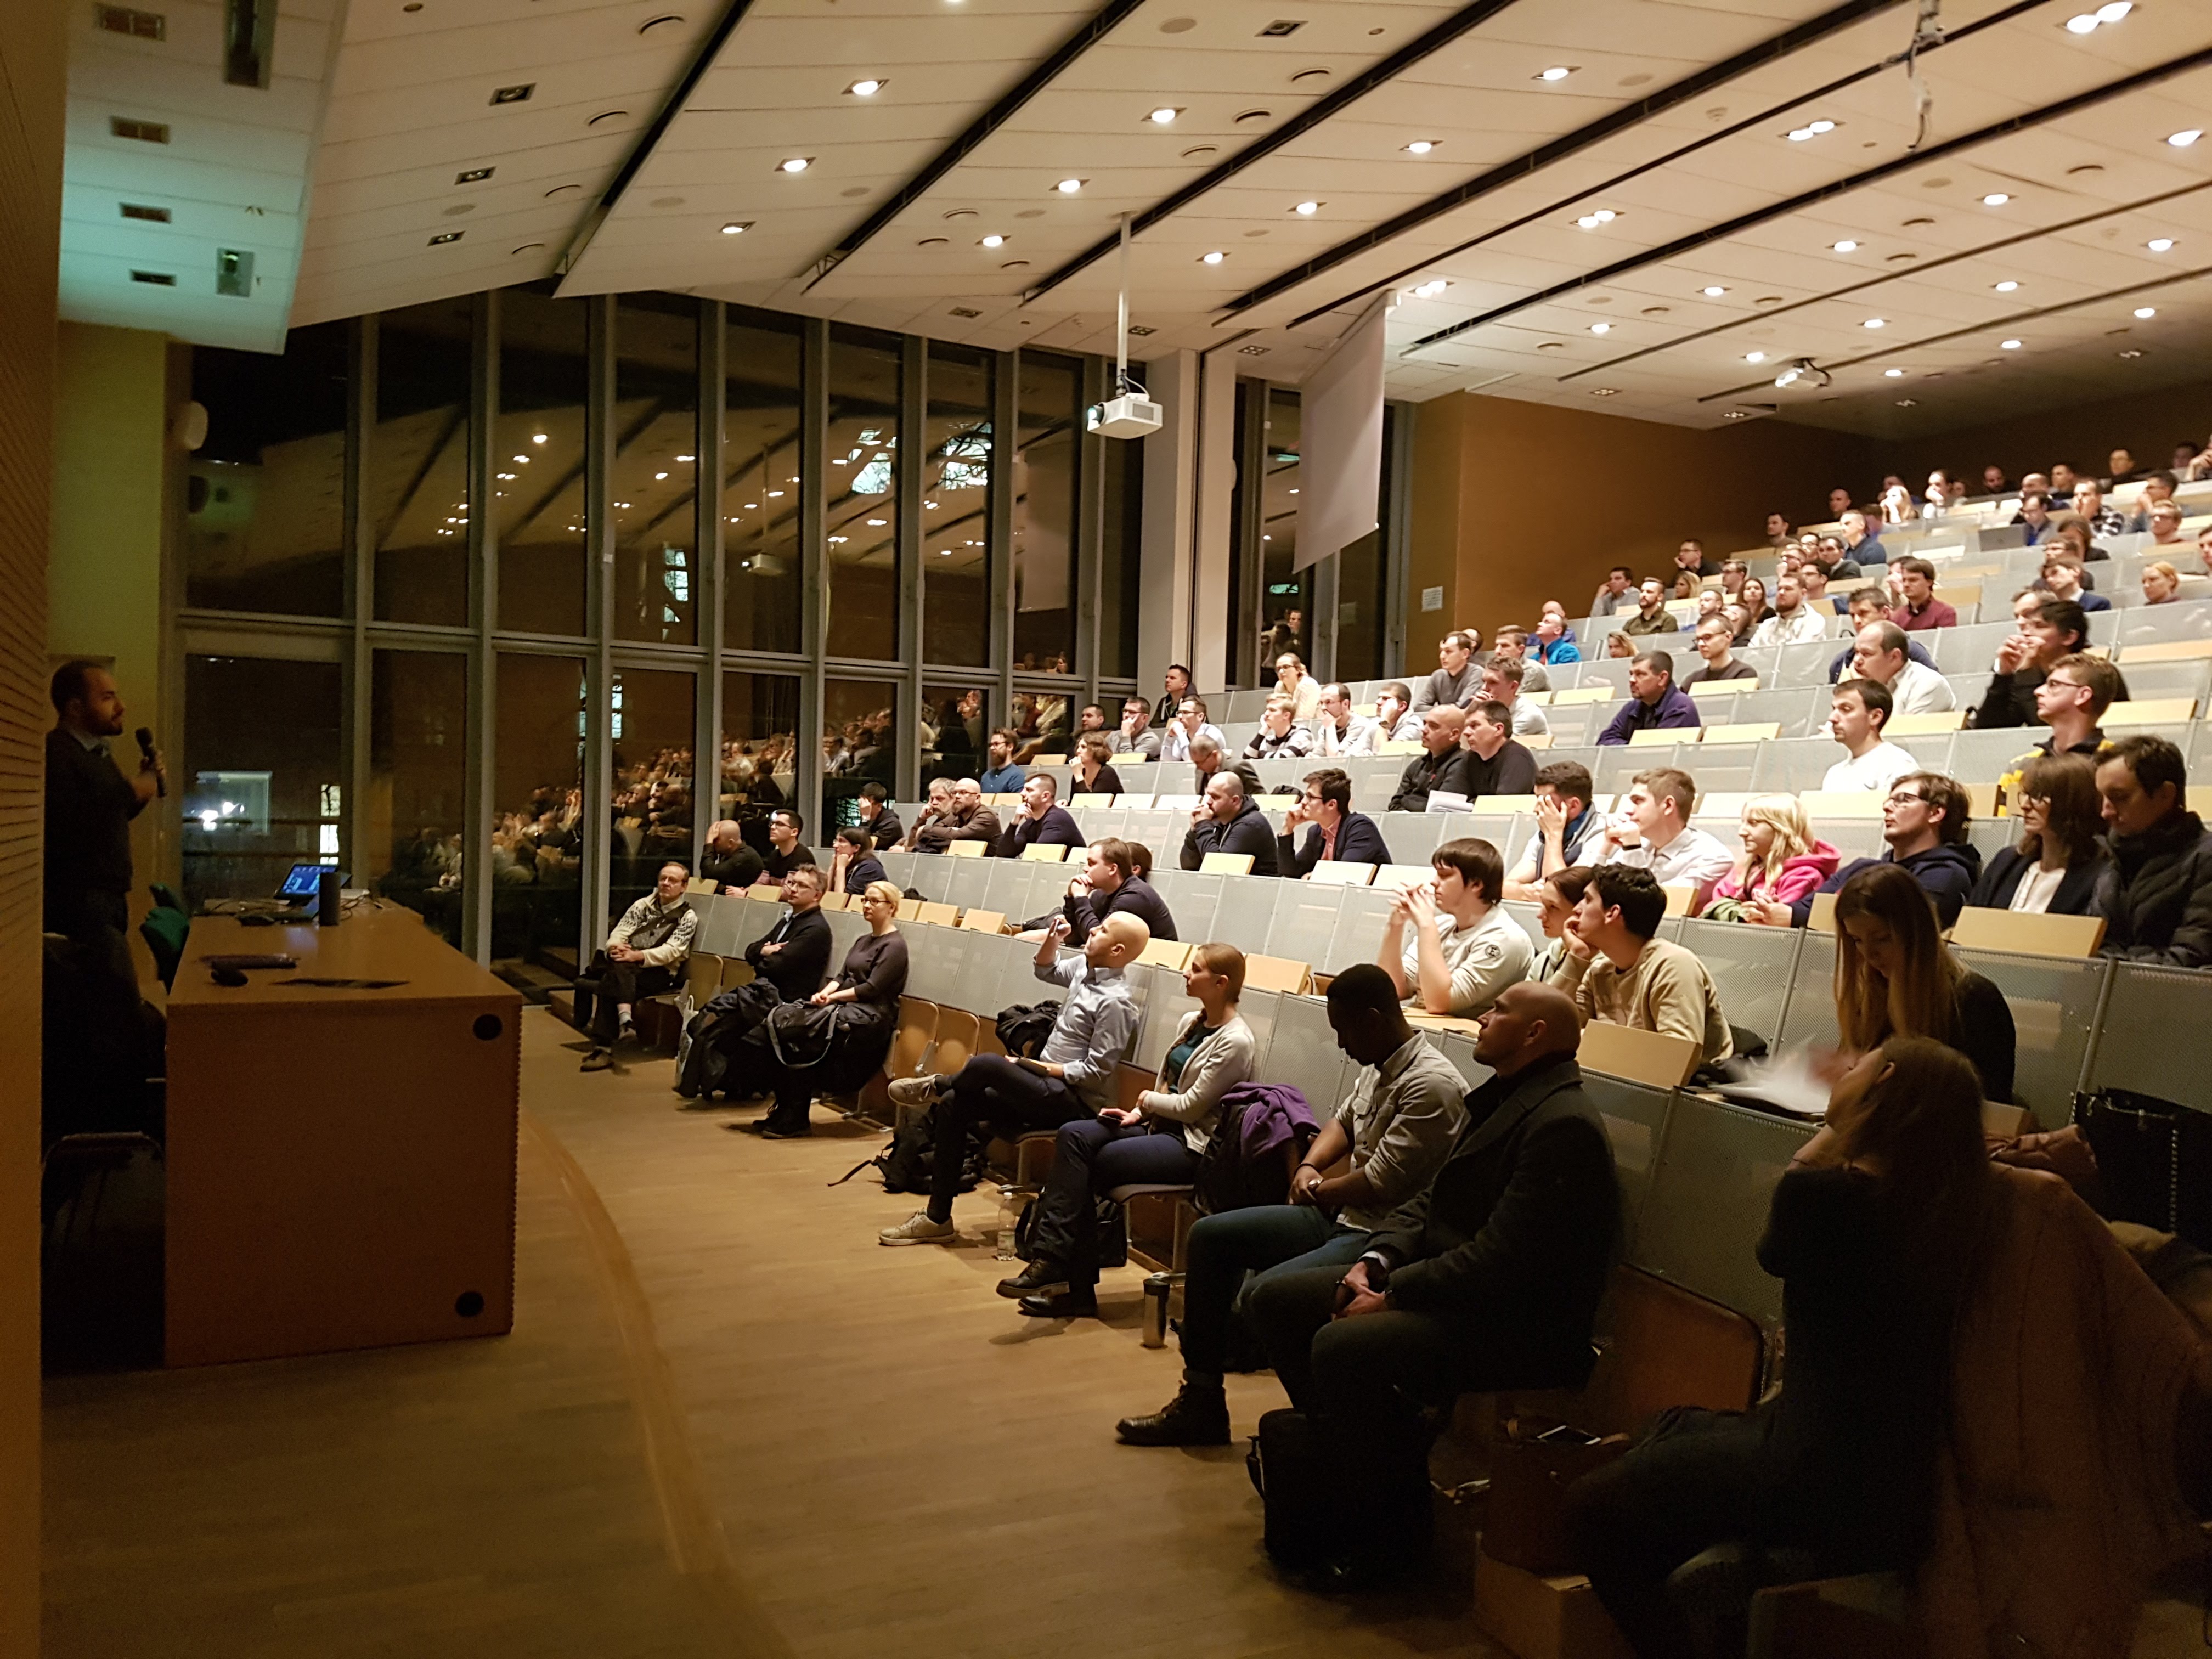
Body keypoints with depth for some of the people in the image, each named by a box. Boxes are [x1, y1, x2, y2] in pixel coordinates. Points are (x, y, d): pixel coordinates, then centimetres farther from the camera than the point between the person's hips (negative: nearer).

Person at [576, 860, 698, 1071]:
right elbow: (619, 932, 9)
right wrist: (614, 947, -16)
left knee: (612, 981, -32)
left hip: (659, 972, -5)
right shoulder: (644, 905, 18)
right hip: (627, 965, 5)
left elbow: (671, 951, -11)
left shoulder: (687, 916, 3)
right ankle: (624, 1019, -42)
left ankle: (603, 1047, -36)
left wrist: (638, 956, -25)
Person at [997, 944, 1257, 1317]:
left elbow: (1191, 1106, -17)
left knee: (1091, 1165, -19)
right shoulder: (1191, 1022, 12)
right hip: (1159, 1124, 8)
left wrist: (1147, 1099, -2)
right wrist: (1138, 1113, 2)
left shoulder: (1236, 1042, -15)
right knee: (1073, 1135, -15)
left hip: (1192, 1144, -8)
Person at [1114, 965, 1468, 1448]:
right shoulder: (1379, 1067, 9)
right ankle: (1198, 1402, 11)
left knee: (1263, 1294, -31)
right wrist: (1309, 1166, 5)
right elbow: (1344, 1119, 26)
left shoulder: (1430, 1084, -22)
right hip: (1340, 1218, 11)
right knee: (1210, 1236, 7)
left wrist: (1318, 1190, -5)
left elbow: (1380, 1183, -24)